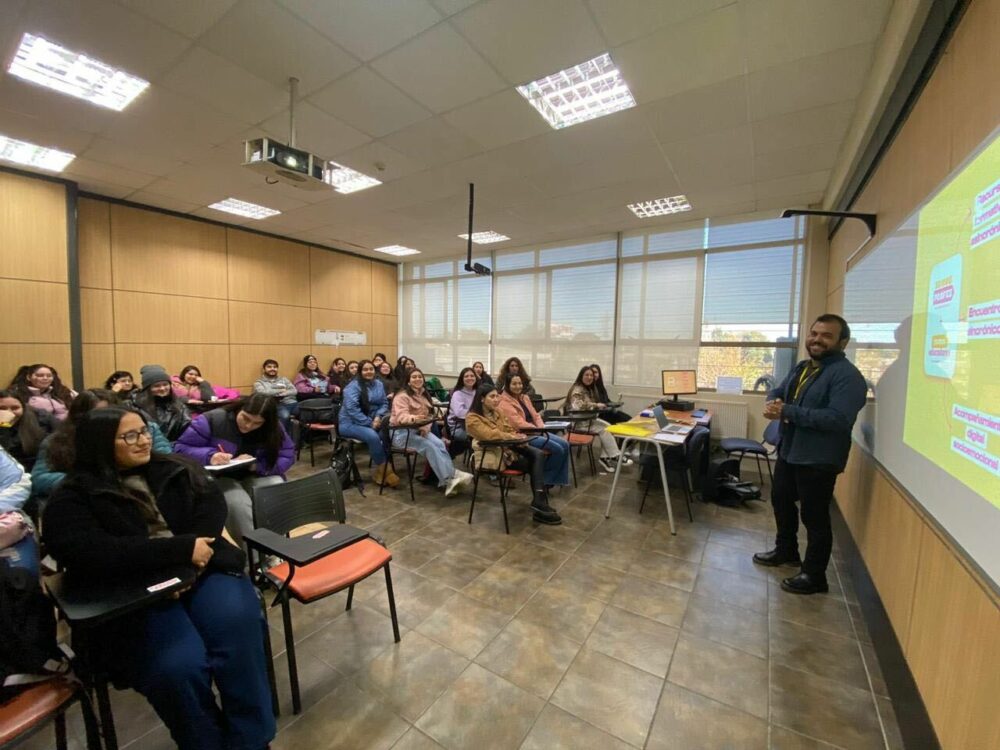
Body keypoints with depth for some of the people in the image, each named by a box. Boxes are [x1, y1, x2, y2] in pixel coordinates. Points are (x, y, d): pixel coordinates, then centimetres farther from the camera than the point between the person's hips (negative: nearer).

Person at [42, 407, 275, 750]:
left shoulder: (177, 470, 14)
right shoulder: (73, 498, 3)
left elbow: (213, 505, 4)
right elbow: (90, 554, -13)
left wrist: (194, 553, -14)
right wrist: (181, 548, -17)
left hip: (201, 573, 3)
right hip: (134, 598, -2)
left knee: (239, 628, -24)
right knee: (178, 667, -27)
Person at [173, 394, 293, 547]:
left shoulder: (274, 429, -6)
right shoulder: (213, 420, -13)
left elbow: (288, 456, -8)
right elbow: (180, 448, -10)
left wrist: (257, 465, -25)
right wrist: (209, 456, -30)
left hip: (257, 476, 2)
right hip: (219, 478, -2)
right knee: (237, 503, -36)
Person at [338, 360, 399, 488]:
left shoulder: (378, 384, 9)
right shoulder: (353, 386, -10)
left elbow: (384, 403, 8)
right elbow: (352, 408, -22)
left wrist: (378, 417, -14)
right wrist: (370, 423, -25)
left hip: (371, 421, 6)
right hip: (350, 423, -6)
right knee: (373, 436, -34)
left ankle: (378, 470, -11)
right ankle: (384, 470, -16)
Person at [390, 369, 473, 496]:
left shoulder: (424, 395, 13)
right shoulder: (402, 395, -11)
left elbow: (429, 415, 9)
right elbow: (402, 416, -25)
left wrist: (426, 427, -12)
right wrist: (414, 418, -47)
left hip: (419, 430, 7)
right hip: (401, 432, -7)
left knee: (440, 444, -23)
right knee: (429, 446, -29)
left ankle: (451, 475, -26)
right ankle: (448, 479, -30)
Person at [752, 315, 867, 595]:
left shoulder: (847, 375, -17)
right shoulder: (800, 368, 11)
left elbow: (838, 419, -28)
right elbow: (777, 391, 11)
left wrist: (787, 411, -29)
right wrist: (773, 402, -14)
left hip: (819, 459, -9)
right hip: (788, 451, 9)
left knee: (814, 517, 4)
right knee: (781, 501, 22)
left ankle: (814, 576, 20)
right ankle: (786, 550, 43)